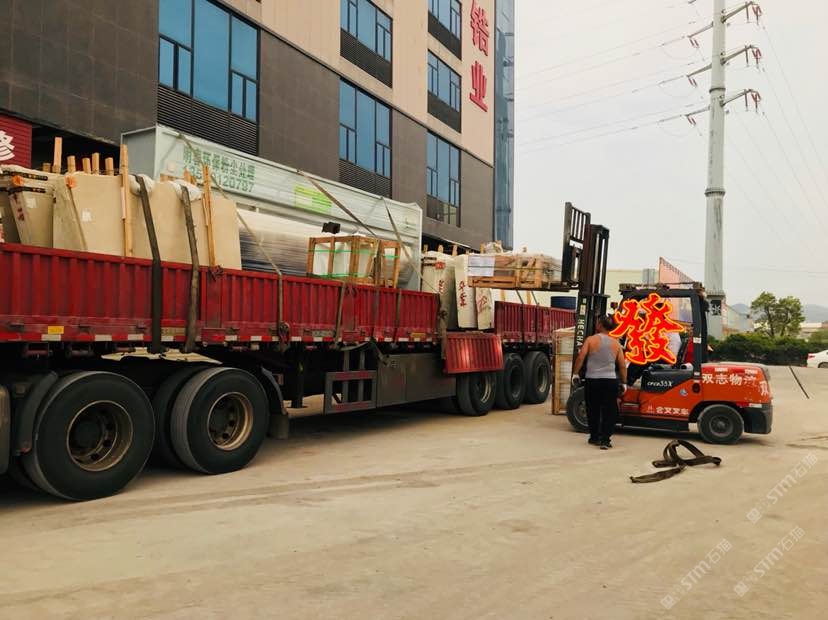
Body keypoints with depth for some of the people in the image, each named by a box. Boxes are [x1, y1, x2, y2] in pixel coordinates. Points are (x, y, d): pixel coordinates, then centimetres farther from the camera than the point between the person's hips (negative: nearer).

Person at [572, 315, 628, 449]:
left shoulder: (591, 340, -2)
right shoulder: (616, 343, 6)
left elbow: (580, 358, -10)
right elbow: (622, 366, 7)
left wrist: (575, 374, 1)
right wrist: (624, 383, 15)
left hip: (592, 380, -1)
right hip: (610, 381, 1)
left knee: (593, 411, 12)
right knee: (609, 412, 4)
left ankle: (594, 437, 21)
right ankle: (605, 440, -3)